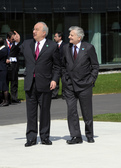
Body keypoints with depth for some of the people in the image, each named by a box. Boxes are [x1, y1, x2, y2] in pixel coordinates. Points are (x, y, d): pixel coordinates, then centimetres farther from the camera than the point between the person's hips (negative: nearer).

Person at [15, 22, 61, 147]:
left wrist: (54, 80, -8)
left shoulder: (52, 46, 2)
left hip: (45, 84, -2)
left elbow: (56, 66, 3)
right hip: (30, 84, 3)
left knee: (45, 112, 4)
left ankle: (45, 137, 15)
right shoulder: (26, 44, 11)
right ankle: (31, 138, 9)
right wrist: (16, 42, 2)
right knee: (31, 112, 3)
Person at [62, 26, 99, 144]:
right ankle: (76, 137, -1)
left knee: (87, 112, 4)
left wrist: (92, 80, -4)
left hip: (84, 85, -2)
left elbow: (95, 66, 3)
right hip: (69, 85, 3)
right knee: (71, 111, -5)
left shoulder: (89, 48, -3)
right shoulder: (65, 48, 6)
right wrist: (65, 78, 7)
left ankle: (89, 135, 19)